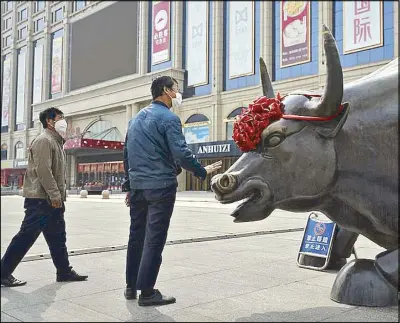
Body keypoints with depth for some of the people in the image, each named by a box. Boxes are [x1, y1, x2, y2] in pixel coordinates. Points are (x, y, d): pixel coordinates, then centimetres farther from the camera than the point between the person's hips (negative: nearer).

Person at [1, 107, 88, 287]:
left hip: (52, 200, 10)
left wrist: (59, 196, 16)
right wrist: (55, 195, -22)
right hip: (40, 199, -10)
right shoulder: (44, 140, -11)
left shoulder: (56, 142, 20)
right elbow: (43, 170, -21)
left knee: (57, 238, 13)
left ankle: (64, 272, 21)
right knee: (26, 236, -5)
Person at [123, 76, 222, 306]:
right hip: (160, 186, -8)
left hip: (137, 186, 8)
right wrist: (203, 172, -4)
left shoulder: (136, 119, 16)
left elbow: (127, 155, 19)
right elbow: (181, 154, -18)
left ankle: (131, 286, 23)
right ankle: (147, 292, 3)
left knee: (136, 236, 14)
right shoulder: (168, 118, -9)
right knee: (154, 239, -2)